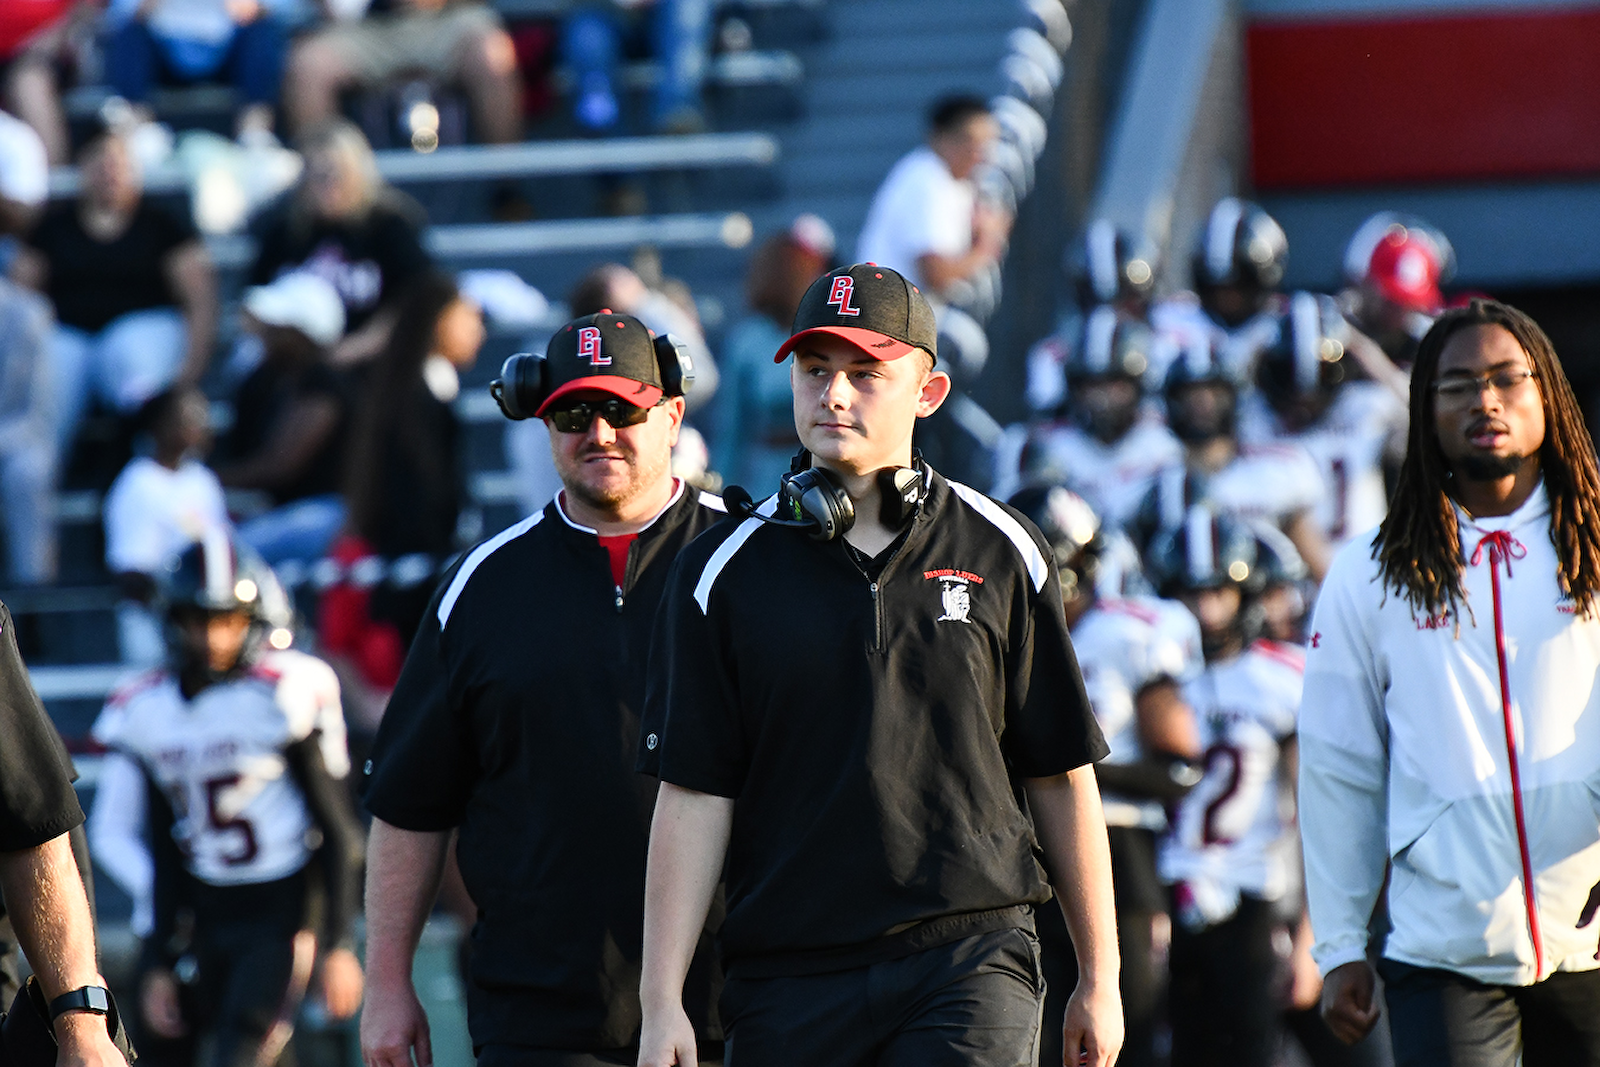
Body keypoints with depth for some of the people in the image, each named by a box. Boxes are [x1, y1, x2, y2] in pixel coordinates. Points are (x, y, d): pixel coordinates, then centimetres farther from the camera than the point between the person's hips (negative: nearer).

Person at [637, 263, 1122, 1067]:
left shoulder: (1000, 554, 7)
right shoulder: (724, 571, 5)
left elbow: (1061, 776, 11)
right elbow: (694, 797, 1)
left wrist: (1098, 978, 12)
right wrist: (663, 1002, -5)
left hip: (971, 965, -1)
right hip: (788, 983, 1)